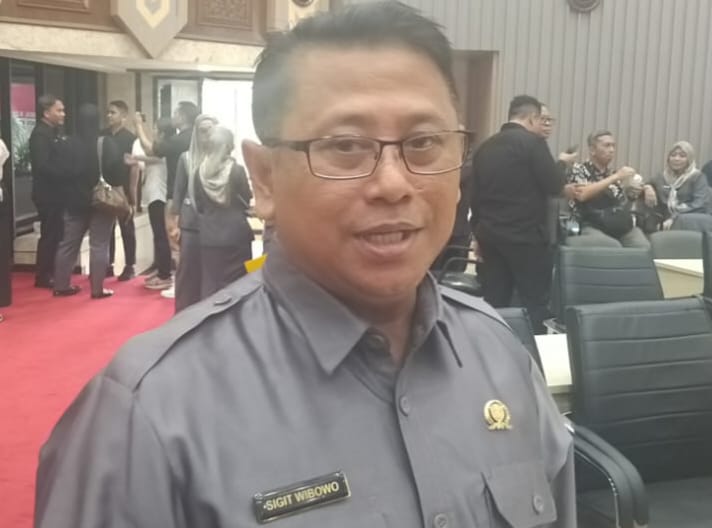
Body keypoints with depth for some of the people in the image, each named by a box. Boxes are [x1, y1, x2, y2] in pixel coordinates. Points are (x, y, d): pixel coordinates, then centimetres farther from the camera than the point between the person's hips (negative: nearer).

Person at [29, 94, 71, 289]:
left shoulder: (58, 131, 13)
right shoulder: (40, 134, -14)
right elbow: (43, 166, -24)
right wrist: (66, 176, -20)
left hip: (58, 191, 8)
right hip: (47, 193, -8)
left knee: (57, 234, 13)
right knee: (49, 234, -2)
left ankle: (51, 272, 23)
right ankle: (43, 276, 8)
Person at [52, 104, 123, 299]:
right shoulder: (107, 144, -12)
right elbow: (117, 173, -16)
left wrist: (67, 196, 12)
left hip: (74, 201, 3)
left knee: (68, 244, 13)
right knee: (99, 246, 2)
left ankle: (61, 285, 18)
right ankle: (97, 289, 3)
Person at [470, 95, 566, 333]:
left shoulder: (485, 146, 10)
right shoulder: (533, 142, -9)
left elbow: (474, 193, 14)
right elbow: (555, 186, -10)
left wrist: (478, 232, 22)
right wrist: (561, 164, 11)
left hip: (490, 235, 6)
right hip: (526, 236, -6)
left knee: (493, 304, 10)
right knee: (535, 304, 1)